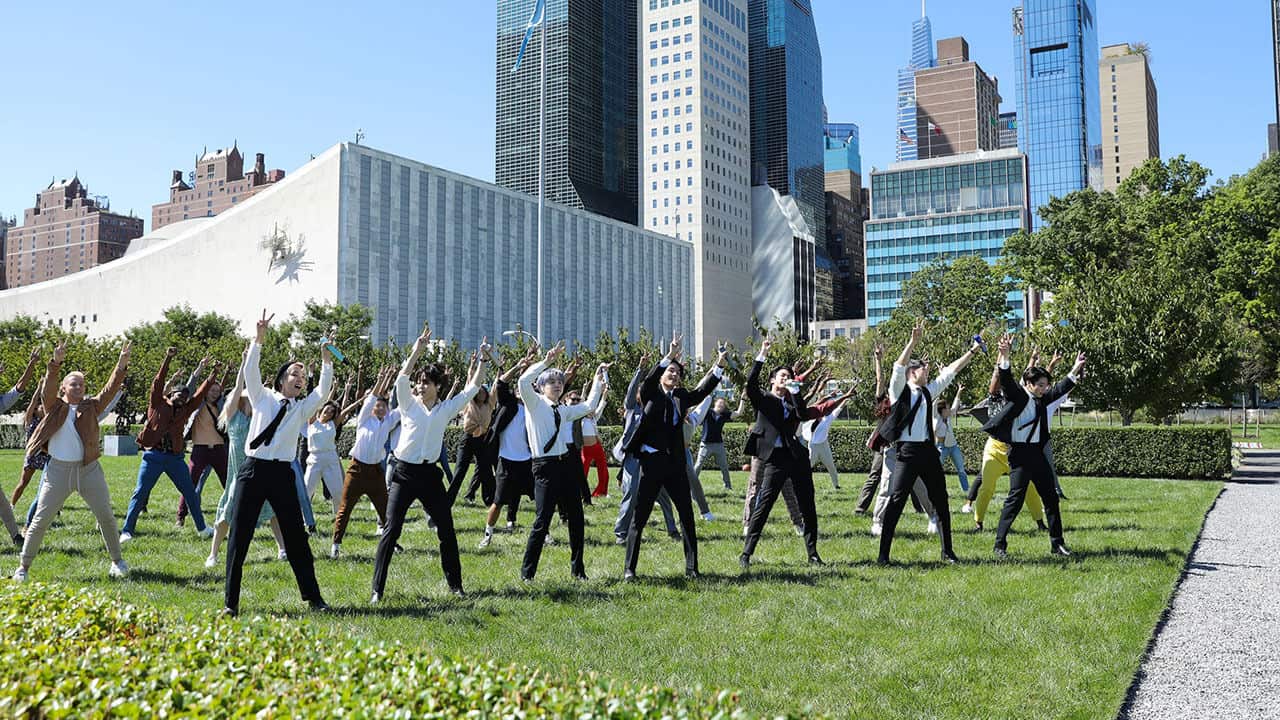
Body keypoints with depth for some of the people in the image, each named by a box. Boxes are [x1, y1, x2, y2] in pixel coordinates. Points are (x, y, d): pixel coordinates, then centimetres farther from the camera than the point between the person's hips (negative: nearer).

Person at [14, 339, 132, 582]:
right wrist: (56, 363, -31)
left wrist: (122, 365, -18)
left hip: (89, 469, 2)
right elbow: (48, 387, -14)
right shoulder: (54, 406, 3)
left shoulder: (91, 406, 7)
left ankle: (117, 561, 19)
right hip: (58, 469, -2)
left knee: (106, 516, 5)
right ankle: (24, 566, 13)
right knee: (40, 520, 1)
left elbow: (110, 389, -4)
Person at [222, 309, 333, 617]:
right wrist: (258, 340, -13)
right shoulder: (263, 398, 10)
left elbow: (323, 390, -3)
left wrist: (327, 362, -12)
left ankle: (312, 596, 15)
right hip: (253, 469, -1)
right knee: (239, 536, 0)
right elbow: (250, 371, -3)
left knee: (296, 537, 5)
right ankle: (230, 601, 7)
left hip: (282, 474, 1)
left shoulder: (303, 408, 12)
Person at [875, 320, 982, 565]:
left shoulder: (929, 392, 17)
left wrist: (972, 352, 16)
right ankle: (883, 554, -9)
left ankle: (947, 552, 21)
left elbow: (950, 371, 18)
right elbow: (899, 367, -15)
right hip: (906, 451, -6)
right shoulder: (899, 390, 1)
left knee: (941, 501, 10)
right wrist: (913, 341, -24)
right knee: (896, 501, -11)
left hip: (928, 450, 7)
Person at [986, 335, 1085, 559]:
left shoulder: (1041, 399, 14)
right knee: (1015, 498, -10)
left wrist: (1075, 370, 30)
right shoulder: (1017, 396, -7)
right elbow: (1006, 380, -25)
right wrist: (1005, 356, -40)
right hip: (1019, 453, -8)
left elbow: (1060, 389, 29)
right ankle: (1000, 544, -4)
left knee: (1050, 496, 9)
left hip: (1037, 453, 8)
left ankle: (1056, 542, 19)